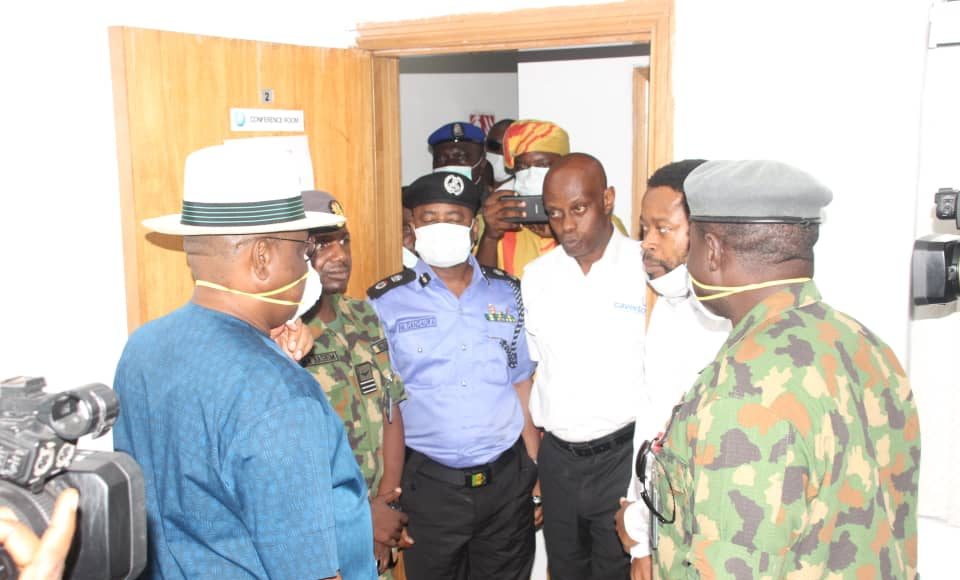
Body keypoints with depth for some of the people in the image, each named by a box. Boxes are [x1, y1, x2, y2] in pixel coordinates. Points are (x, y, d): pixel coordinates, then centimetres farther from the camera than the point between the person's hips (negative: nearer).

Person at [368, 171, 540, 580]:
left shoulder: (506, 293, 3)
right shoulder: (385, 303, -5)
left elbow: (522, 385, 9)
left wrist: (536, 473, 7)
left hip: (508, 480, 2)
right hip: (428, 483, -2)